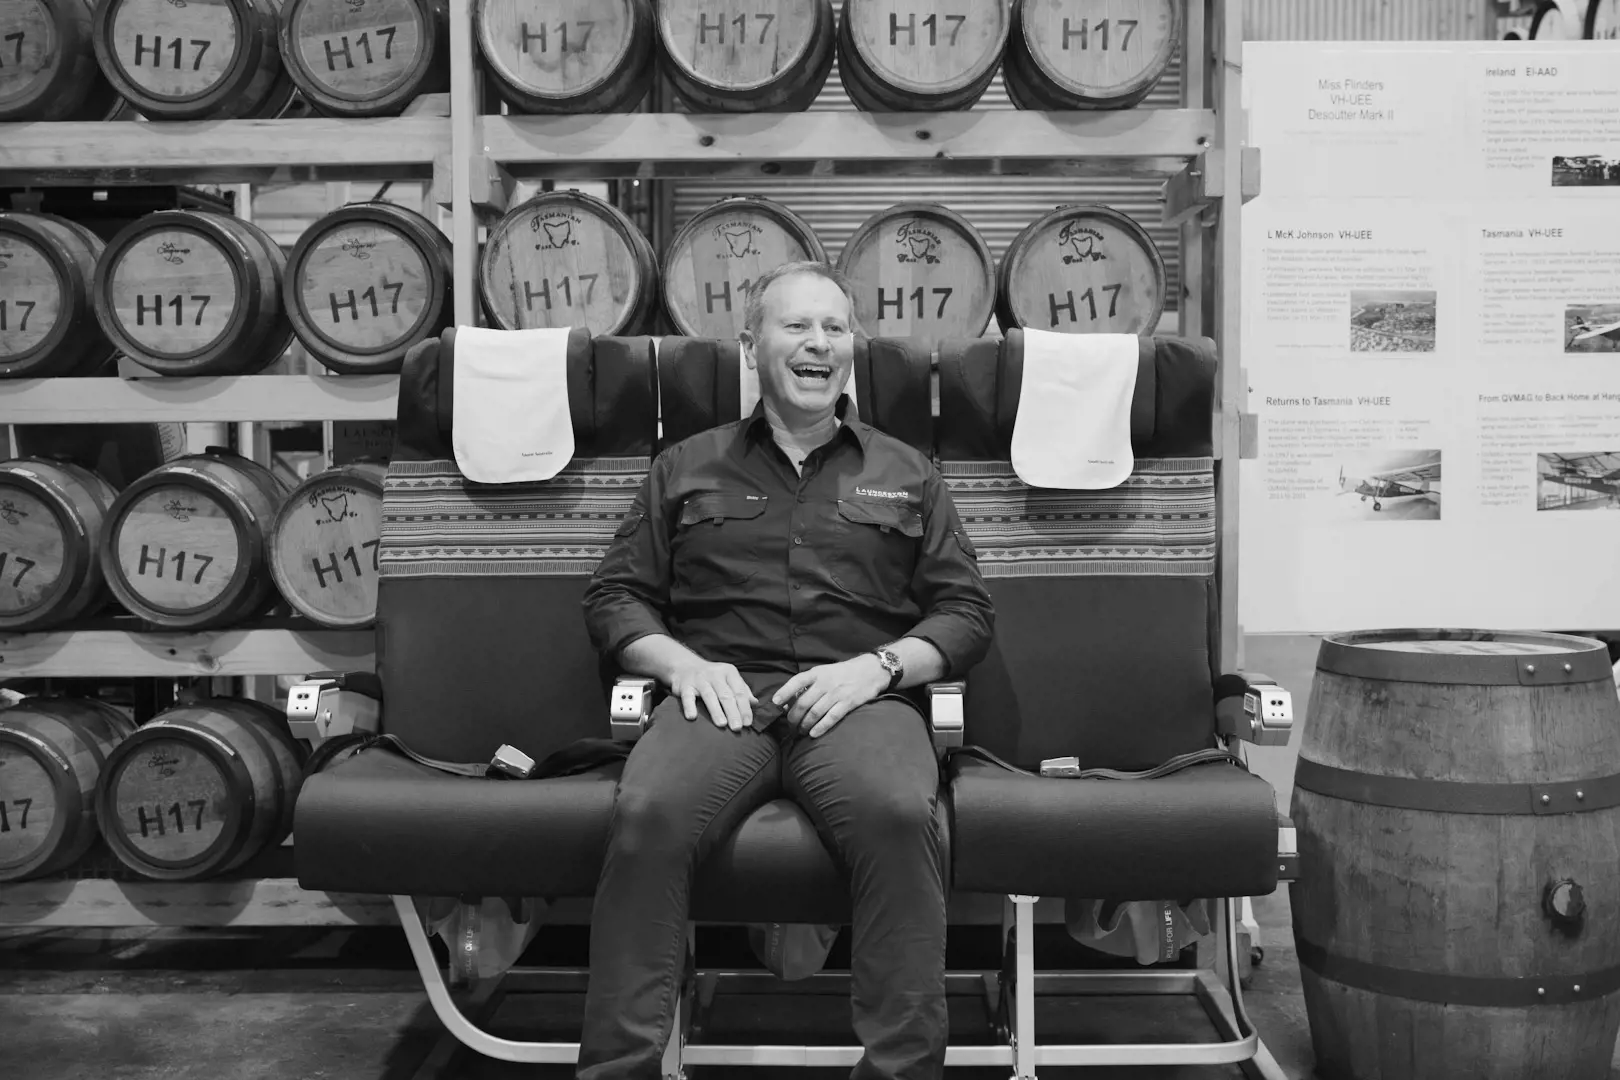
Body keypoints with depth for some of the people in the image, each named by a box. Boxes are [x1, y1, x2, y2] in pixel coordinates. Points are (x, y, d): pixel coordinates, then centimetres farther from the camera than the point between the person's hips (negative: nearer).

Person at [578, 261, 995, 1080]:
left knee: (898, 813, -34)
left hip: (859, 699, 0)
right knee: (647, 812, -32)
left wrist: (877, 665, -4)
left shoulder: (905, 475, 22)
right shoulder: (688, 467, 22)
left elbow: (966, 611, 15)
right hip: (720, 693, 0)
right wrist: (682, 662, -4)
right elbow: (614, 596, 16)